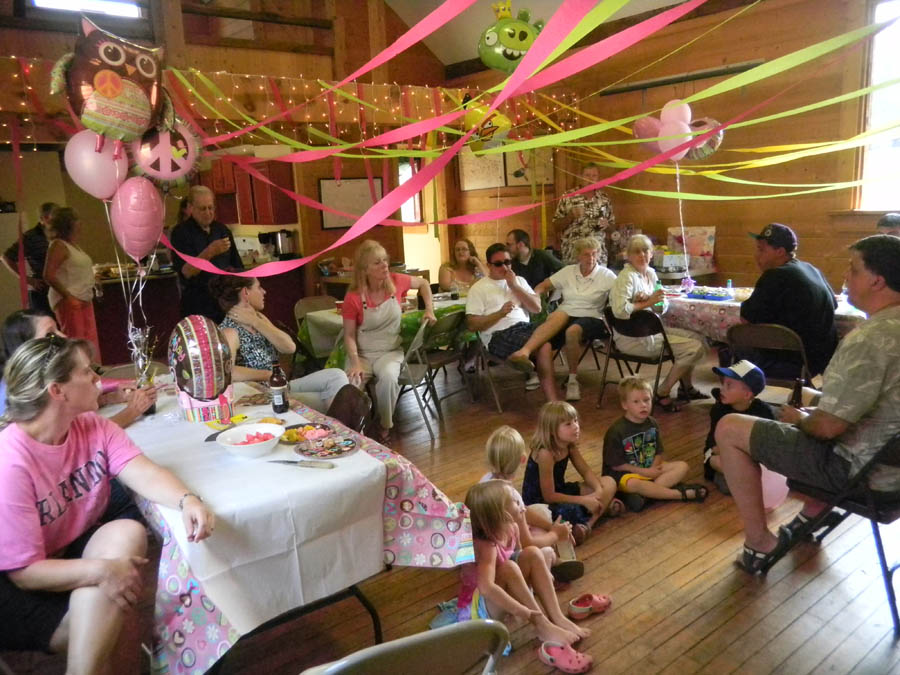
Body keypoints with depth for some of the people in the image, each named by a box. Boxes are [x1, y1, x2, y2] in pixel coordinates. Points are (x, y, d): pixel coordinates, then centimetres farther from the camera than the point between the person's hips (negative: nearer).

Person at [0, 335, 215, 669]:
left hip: (82, 546, 7)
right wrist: (102, 570, -38)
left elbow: (144, 473, -17)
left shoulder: (92, 427, -5)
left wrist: (187, 501, -38)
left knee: (128, 532, -25)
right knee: (116, 620, -27)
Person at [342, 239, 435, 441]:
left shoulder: (397, 281, -7)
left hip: (390, 351, 1)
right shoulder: (353, 297, -13)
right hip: (362, 353, -1)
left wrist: (429, 310, 3)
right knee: (349, 384, -31)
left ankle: (385, 425, -7)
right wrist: (356, 363, -21)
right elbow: (349, 335, -8)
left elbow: (423, 283, 14)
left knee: (388, 377, -33)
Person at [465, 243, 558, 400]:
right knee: (543, 345, -29)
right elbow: (472, 324, -3)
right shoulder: (478, 288, 7)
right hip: (499, 335, -5)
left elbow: (537, 308, 9)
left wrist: (514, 286, 2)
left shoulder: (518, 281, 22)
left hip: (525, 327, 5)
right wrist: (500, 313, -13)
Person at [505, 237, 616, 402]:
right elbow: (544, 285, 14)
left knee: (573, 331, -38)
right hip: (565, 315, 2)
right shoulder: (568, 271, 13)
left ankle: (572, 379, -22)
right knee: (558, 316, -37)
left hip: (590, 317, -2)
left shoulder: (606, 275, 4)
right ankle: (525, 350, -53)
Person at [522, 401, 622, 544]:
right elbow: (549, 496, -25)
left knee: (609, 483, 1)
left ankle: (588, 524, -13)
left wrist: (599, 490, -14)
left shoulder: (570, 446, -5)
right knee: (575, 512, -38)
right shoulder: (545, 453, -28)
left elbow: (586, 471, 6)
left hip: (560, 491, 9)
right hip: (539, 502, -9)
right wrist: (584, 500, -22)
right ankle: (602, 507, -8)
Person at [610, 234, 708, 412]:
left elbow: (663, 307, 11)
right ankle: (662, 394, -2)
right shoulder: (627, 276, -16)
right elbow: (619, 310, -31)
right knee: (694, 348, -13)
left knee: (696, 338, 12)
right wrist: (648, 302, -20)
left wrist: (654, 301, -12)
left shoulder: (651, 273, 9)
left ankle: (686, 388, 28)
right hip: (632, 338, -9)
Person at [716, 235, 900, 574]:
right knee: (808, 401, 33)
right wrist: (810, 413, 12)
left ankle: (759, 544, 3)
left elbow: (828, 427, -26)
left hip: (861, 468, -9)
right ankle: (814, 513, 32)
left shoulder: (870, 339, -28)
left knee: (729, 429, -8)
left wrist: (801, 419, -3)